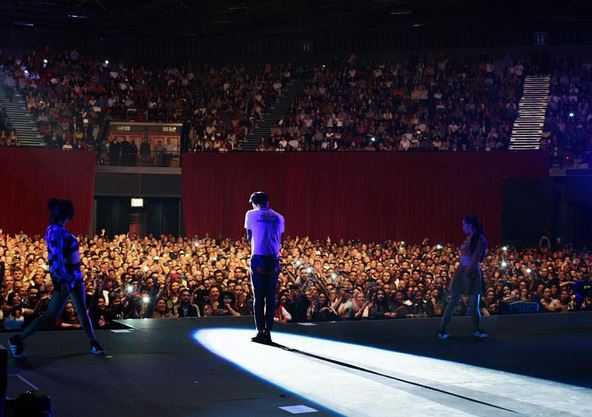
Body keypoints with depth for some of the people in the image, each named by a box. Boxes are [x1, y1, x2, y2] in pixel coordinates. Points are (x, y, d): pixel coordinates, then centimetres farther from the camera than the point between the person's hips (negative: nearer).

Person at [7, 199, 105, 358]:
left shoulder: (60, 230, 6)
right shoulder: (56, 231, -22)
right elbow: (55, 258, -28)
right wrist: (63, 281, -31)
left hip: (75, 276, 9)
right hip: (64, 278, -9)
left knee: (82, 311, 15)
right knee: (50, 316, -4)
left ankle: (94, 344, 24)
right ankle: (17, 340, 4)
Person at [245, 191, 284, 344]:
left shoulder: (251, 214, 5)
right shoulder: (278, 217, 11)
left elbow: (249, 238, 13)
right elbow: (279, 240, 12)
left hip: (258, 258, -2)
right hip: (274, 259, 2)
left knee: (258, 297, 2)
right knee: (271, 297, 5)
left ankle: (260, 331, -1)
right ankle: (268, 332, 4)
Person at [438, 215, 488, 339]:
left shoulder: (479, 238, -7)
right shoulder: (469, 238, 12)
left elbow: (476, 257, -14)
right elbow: (464, 256, 12)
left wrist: (468, 271, -17)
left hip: (473, 273, -5)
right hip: (461, 272, 5)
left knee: (474, 304, 0)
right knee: (453, 302, 2)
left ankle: (477, 329, 19)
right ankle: (442, 329, 3)